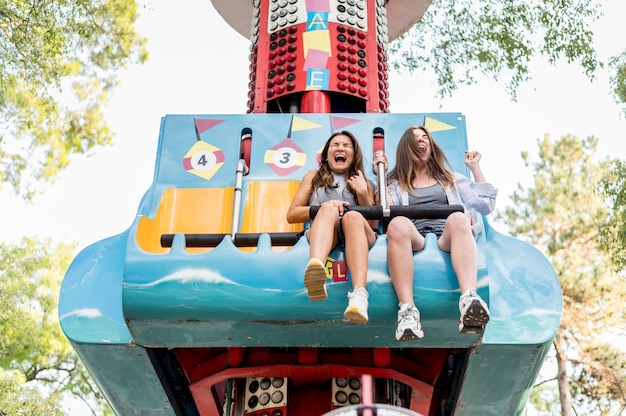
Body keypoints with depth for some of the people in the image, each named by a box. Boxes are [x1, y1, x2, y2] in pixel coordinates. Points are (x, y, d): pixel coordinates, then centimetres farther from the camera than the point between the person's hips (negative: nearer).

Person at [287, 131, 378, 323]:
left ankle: (359, 295, -61)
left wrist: (362, 194, 4)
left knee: (353, 216, -35)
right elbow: (291, 215, 13)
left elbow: (374, 225, 17)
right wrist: (323, 207, -3)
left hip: (356, 235, 0)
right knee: (329, 209, -33)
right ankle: (316, 267, -67)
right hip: (321, 233, 0)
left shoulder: (364, 184, 26)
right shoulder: (314, 177, 24)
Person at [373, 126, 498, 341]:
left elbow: (486, 205, 26)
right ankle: (407, 311, -51)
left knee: (458, 218, -36)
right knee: (398, 224, -37)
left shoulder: (451, 179, 34)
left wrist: (475, 167, 27)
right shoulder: (397, 184, 30)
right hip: (414, 239, -1)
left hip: (448, 237, 1)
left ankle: (469, 299, -59)